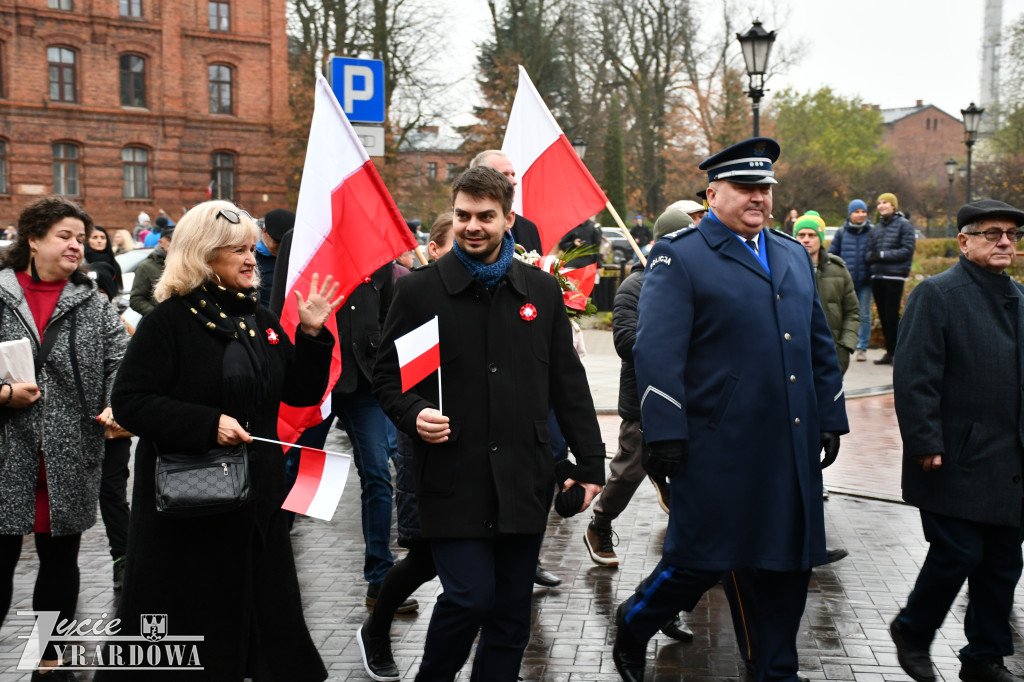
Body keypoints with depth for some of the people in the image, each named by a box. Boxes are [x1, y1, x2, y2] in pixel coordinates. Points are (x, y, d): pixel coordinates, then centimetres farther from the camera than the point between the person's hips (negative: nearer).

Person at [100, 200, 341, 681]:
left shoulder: (259, 319, 10)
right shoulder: (171, 319, -9)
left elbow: (302, 393, 10)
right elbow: (129, 402, -15)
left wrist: (312, 334, -4)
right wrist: (206, 424, -23)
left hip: (255, 498, 6)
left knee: (268, 612, 13)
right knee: (187, 621, 5)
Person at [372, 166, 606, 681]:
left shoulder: (541, 290, 8)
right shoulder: (419, 290, 0)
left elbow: (567, 383, 10)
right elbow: (387, 376, 5)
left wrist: (590, 461, 7)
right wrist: (414, 414, -15)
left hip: (524, 479, 3)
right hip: (452, 479, -3)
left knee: (512, 612, 9)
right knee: (470, 598, -7)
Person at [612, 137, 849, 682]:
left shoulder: (794, 255, 17)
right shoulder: (678, 256, -4)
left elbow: (819, 345, 21)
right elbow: (656, 352, -12)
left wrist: (831, 418, 15)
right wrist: (664, 435, -17)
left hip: (794, 448, 6)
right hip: (718, 448, -6)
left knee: (790, 564, 12)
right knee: (700, 560, 0)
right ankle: (633, 626, 27)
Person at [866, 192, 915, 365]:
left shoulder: (904, 225, -1)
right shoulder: (875, 229, 17)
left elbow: (908, 250, -9)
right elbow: (869, 252, 15)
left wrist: (883, 255, -13)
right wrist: (871, 256, -9)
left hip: (894, 276, -6)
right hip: (877, 276, 6)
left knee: (892, 315, -9)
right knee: (883, 316, 6)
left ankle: (894, 352, -2)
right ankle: (890, 351, 13)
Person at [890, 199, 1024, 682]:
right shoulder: (936, 294, -7)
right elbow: (914, 378, -13)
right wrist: (926, 445, -17)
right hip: (956, 460, -7)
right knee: (957, 554, -5)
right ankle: (912, 632, 20)